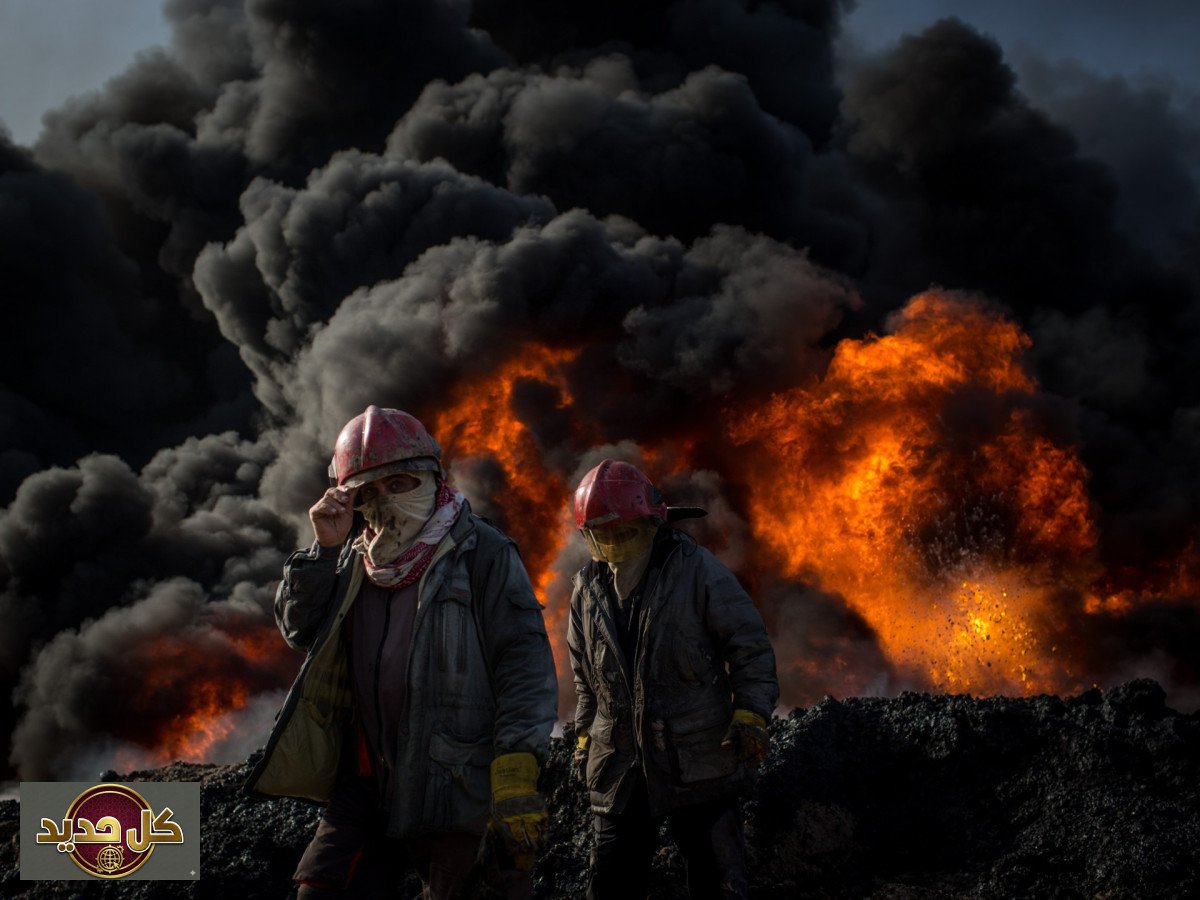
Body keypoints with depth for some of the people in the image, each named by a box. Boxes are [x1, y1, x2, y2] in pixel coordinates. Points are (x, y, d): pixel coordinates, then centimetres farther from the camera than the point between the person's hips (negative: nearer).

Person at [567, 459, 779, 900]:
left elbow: (752, 647, -3)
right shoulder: (588, 586, 8)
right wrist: (584, 735, 16)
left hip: (697, 762, -4)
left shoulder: (697, 570, -6)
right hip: (618, 766, 4)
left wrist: (750, 714, -11)